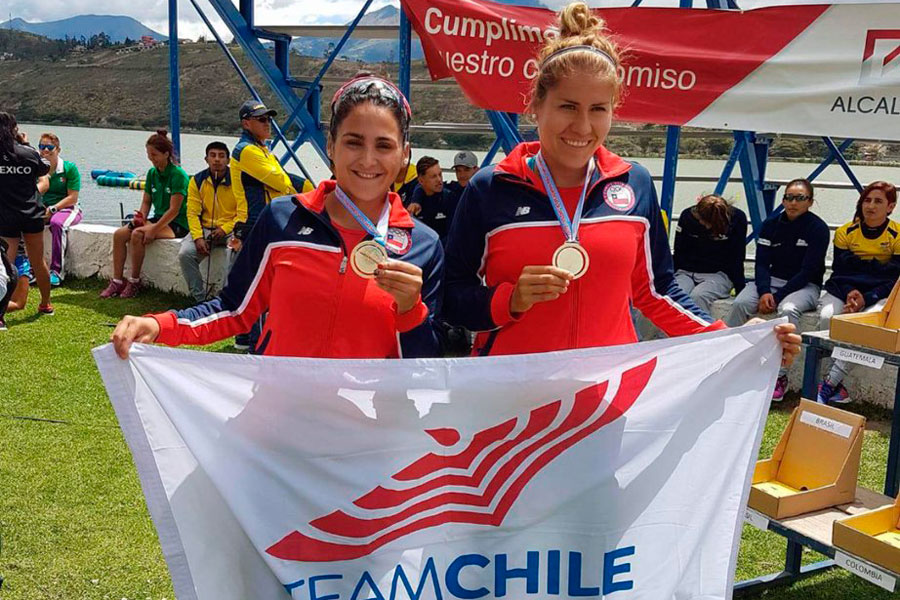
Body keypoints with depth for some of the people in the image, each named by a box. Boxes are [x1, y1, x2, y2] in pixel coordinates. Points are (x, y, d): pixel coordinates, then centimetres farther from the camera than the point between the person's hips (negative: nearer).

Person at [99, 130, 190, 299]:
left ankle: (134, 282, -16)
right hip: (158, 219, 8)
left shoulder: (178, 175, -15)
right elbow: (146, 201, 16)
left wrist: (154, 229, -23)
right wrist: (141, 217, -6)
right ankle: (117, 281, -8)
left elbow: (174, 209, -19)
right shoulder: (152, 173, 9)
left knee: (137, 234, -29)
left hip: (177, 224, -8)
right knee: (119, 234, -10)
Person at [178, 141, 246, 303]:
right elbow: (192, 213, 1)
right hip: (205, 228, 3)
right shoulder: (197, 181, 4)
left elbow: (243, 213, -8)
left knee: (235, 250, -36)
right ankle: (200, 298, -8)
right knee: (185, 253, -21)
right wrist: (198, 237, -14)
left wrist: (225, 229, -21)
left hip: (230, 229, -3)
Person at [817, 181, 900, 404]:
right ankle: (837, 386, -25)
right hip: (843, 291, 2)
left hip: (879, 296, -2)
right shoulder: (845, 232, 5)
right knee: (827, 317, -30)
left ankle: (829, 383, -32)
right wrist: (850, 294, -18)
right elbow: (839, 270, 3)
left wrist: (866, 299, -19)